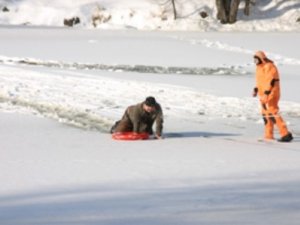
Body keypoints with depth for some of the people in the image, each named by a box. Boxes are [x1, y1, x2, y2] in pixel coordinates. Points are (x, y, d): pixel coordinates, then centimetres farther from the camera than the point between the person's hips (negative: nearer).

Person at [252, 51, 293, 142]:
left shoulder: (269, 67, -16)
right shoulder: (259, 67, 15)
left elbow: (271, 81, -22)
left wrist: (266, 94, -27)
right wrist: (256, 89, 11)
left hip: (270, 94, -11)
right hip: (263, 95, 11)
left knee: (272, 113, -17)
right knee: (266, 114, 13)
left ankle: (286, 134, -19)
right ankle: (269, 136, 20)